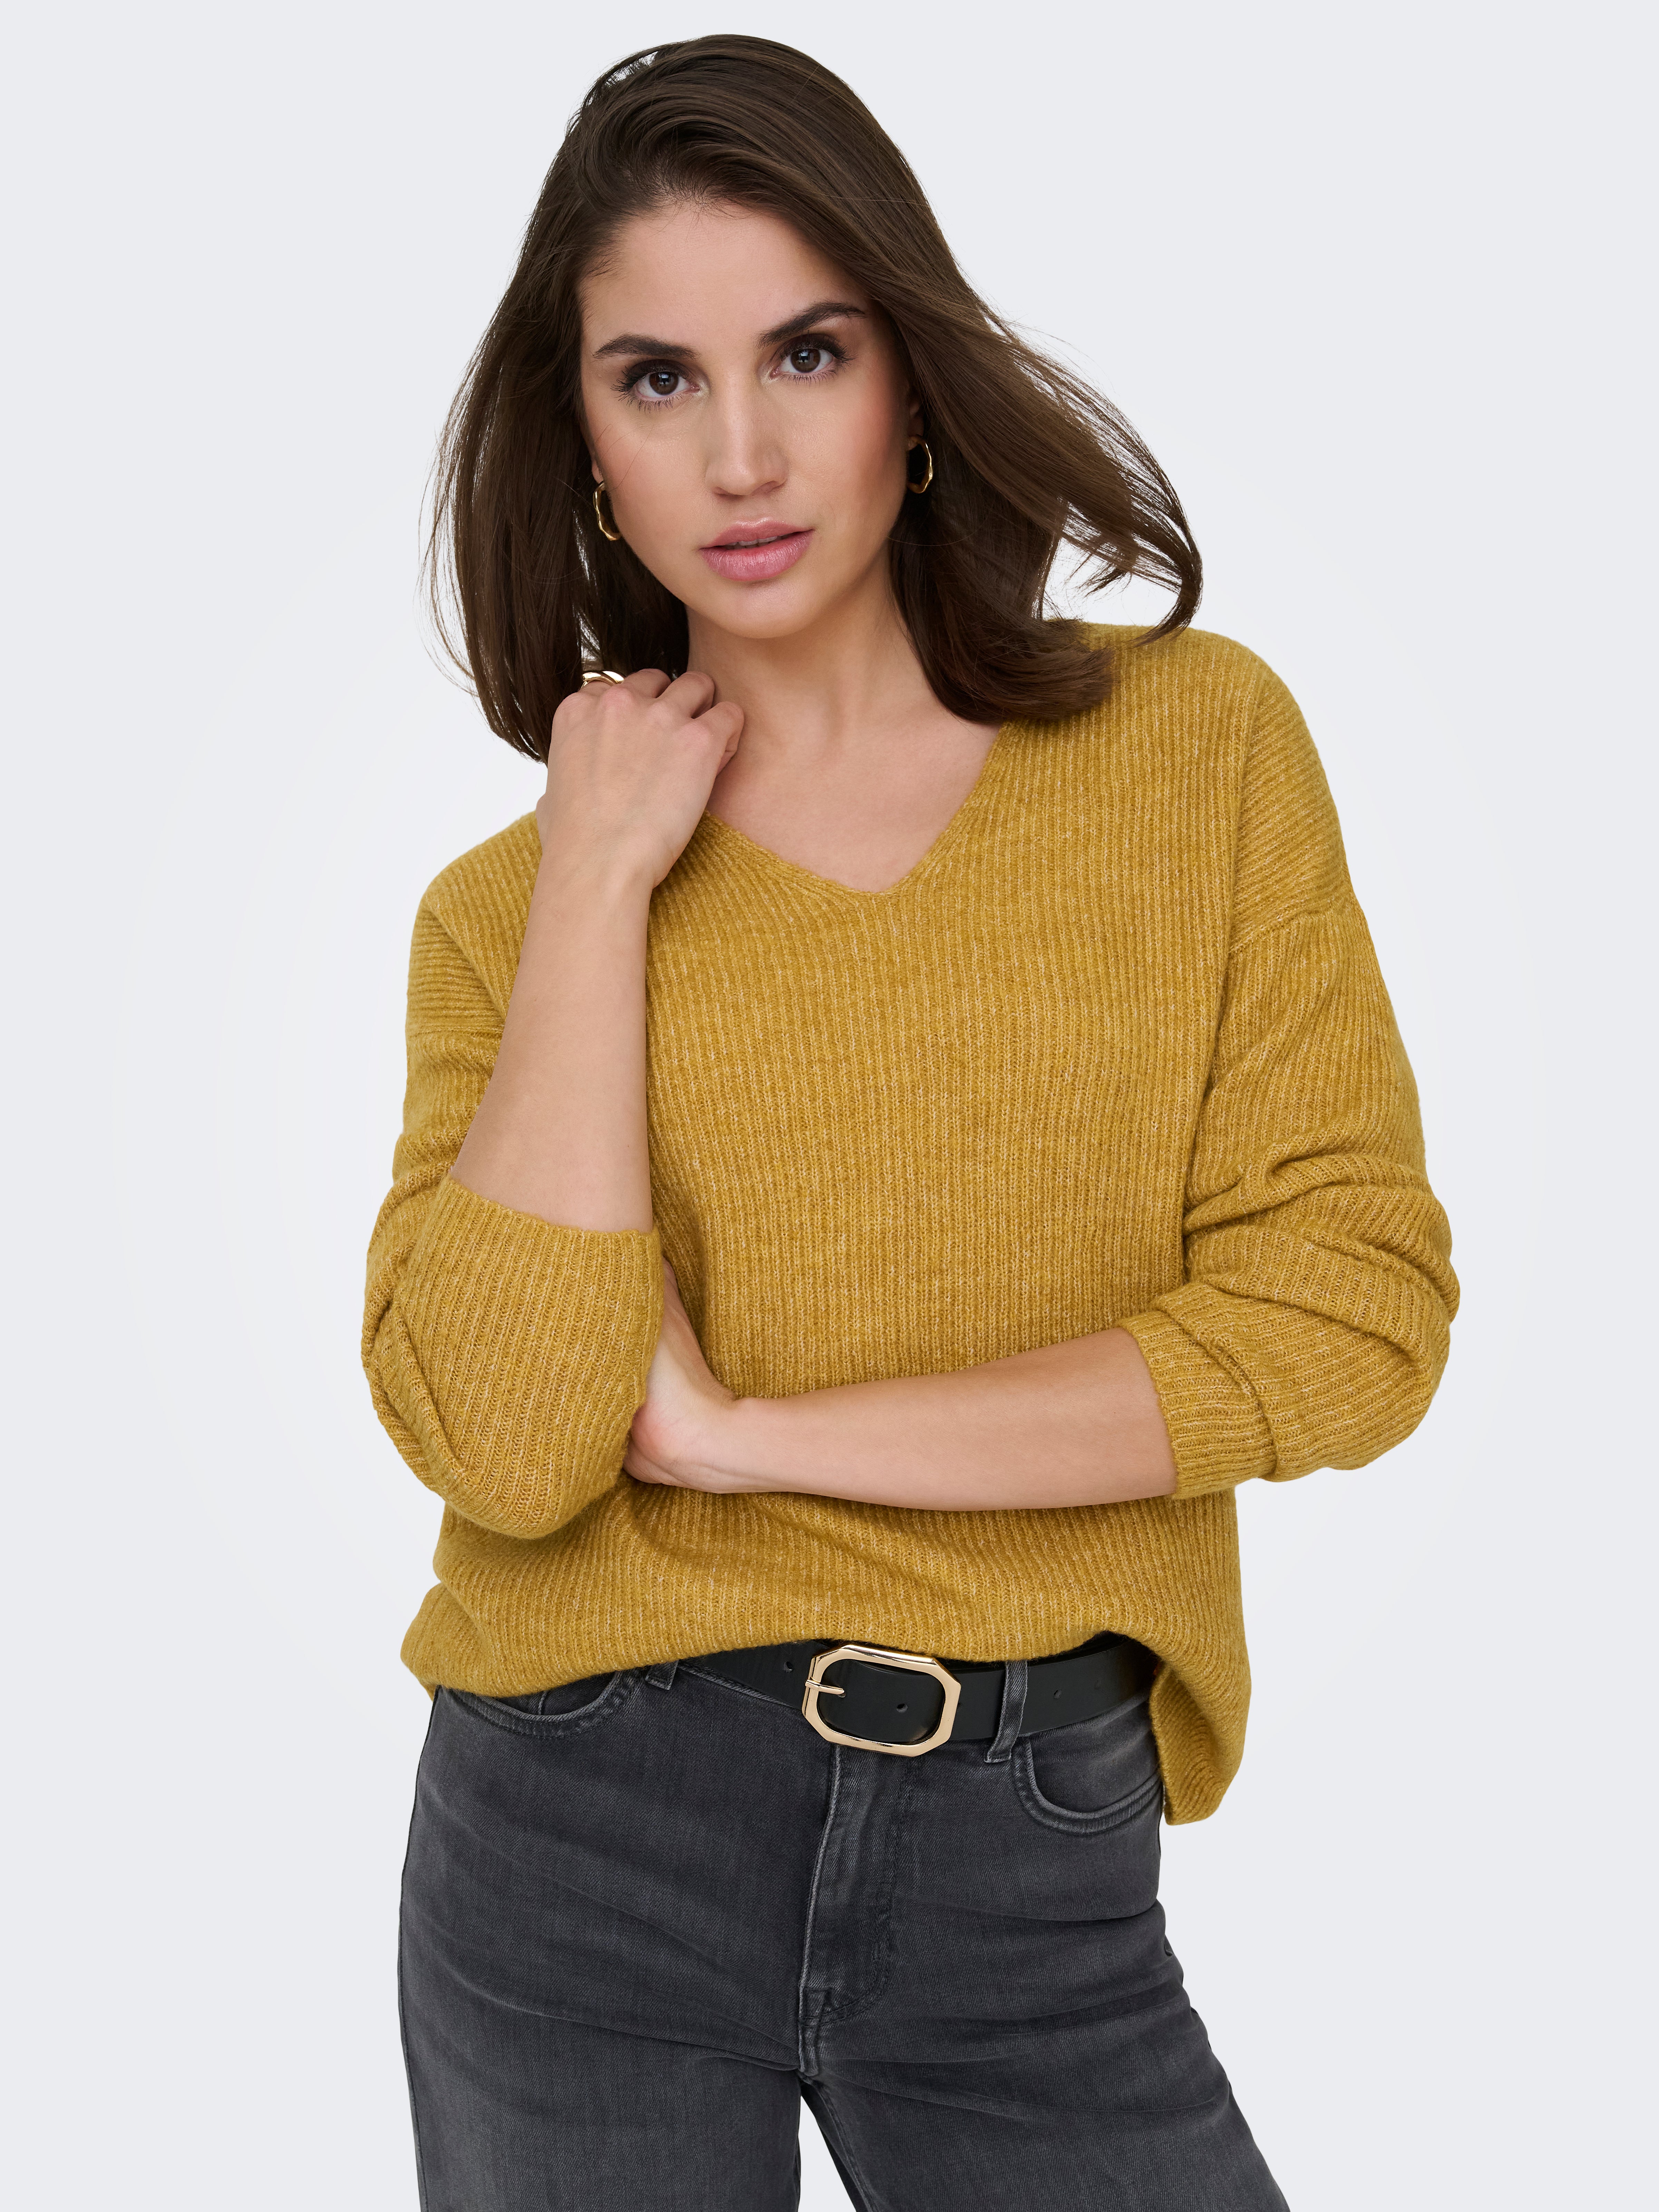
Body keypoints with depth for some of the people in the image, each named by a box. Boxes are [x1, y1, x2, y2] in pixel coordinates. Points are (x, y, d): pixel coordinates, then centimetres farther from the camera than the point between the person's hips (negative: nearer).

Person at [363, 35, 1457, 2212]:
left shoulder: (1199, 746, -1)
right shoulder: (508, 907, 1)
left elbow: (1353, 1315, -10)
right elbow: (501, 1440, -14)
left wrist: (751, 1432, -11)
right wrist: (599, 875, -11)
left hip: (1036, 1860, 0)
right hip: (585, 1839, 1)